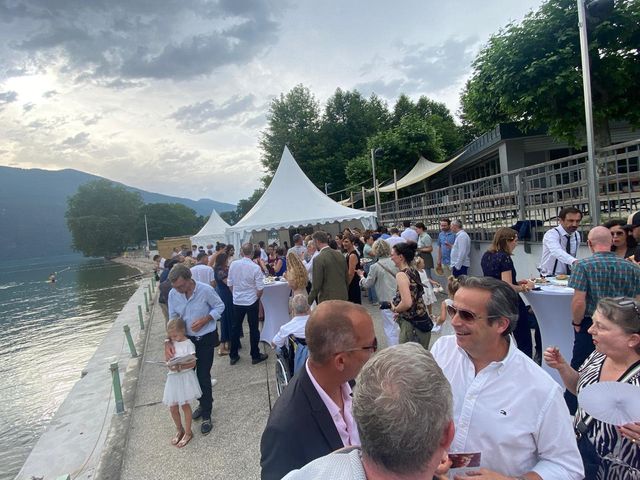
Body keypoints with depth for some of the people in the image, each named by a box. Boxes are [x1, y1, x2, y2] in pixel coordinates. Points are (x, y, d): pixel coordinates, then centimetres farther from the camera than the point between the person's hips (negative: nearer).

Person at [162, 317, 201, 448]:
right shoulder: (172, 343, 5)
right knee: (173, 408, 10)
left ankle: (188, 432, 21)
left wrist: (180, 367, -29)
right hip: (173, 378, 6)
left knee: (185, 405, 5)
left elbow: (192, 363, -15)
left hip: (185, 377, -6)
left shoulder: (188, 344, -12)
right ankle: (179, 430, 32)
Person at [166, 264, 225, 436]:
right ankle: (204, 403, 42)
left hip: (206, 339, -4)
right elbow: (173, 319, -5)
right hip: (186, 339, 5)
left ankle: (206, 415, 19)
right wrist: (168, 341, -18)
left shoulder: (205, 290, -24)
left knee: (203, 376, -1)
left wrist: (205, 320, -23)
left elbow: (220, 306, -8)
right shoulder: (173, 294, -14)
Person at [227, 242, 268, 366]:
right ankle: (255, 356, 19)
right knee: (253, 329, 9)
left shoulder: (233, 264, -7)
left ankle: (233, 356, 24)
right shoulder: (255, 267, -18)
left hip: (237, 301, 3)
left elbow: (230, 284, 2)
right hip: (251, 302, -3)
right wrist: (257, 298, 6)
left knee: (235, 328, 15)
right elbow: (260, 288, -14)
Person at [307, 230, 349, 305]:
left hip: (327, 299, -6)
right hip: (343, 297, 6)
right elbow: (347, 278, 10)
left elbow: (316, 285, -14)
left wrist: (309, 302, -3)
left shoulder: (318, 259, -15)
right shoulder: (340, 255, 3)